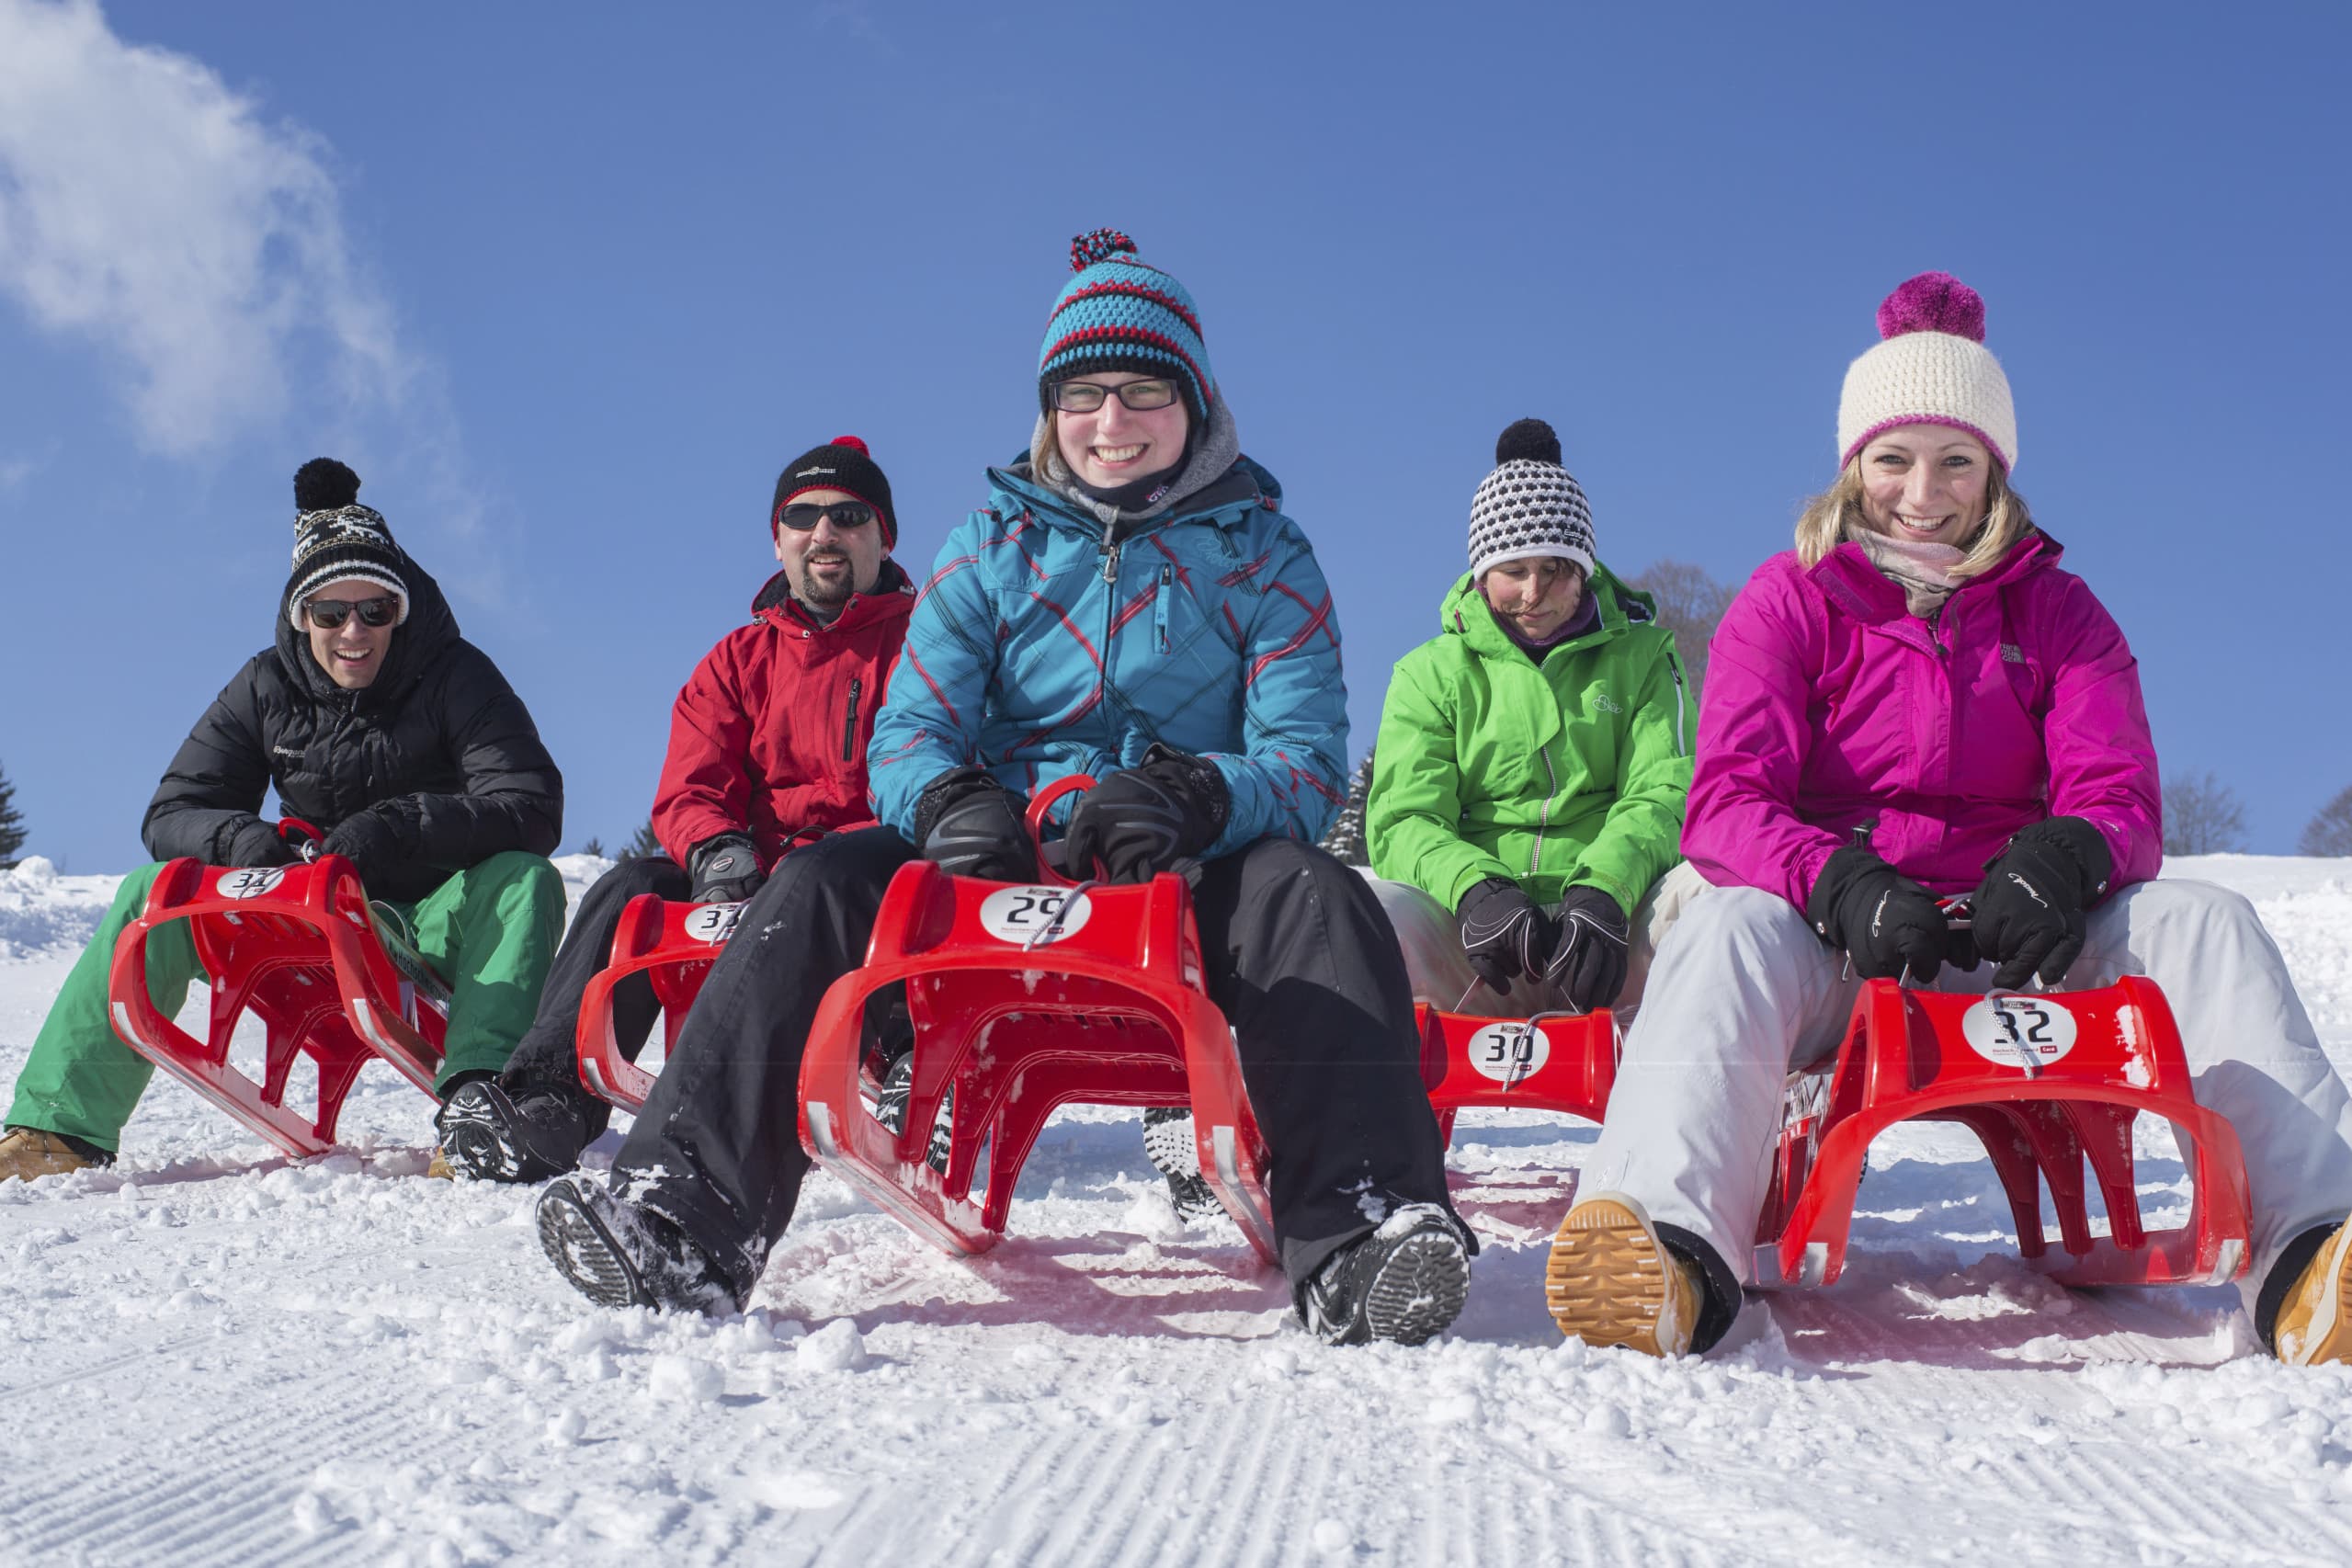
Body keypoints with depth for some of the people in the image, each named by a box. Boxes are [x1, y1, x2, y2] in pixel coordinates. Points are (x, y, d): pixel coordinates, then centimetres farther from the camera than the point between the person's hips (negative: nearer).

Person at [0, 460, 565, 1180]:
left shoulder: (455, 676, -10)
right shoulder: (266, 688, 0)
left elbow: (533, 809, -23)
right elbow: (172, 814, -1)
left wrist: (401, 827, -37)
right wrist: (238, 836, -25)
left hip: (434, 928, -3)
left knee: (524, 878, -33)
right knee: (154, 894, -17)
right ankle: (59, 1129, -18)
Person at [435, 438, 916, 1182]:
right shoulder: (738, 661, 19)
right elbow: (688, 795, 8)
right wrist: (715, 848, -17)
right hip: (756, 876, 4)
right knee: (633, 888, -20)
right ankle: (551, 1091, -30)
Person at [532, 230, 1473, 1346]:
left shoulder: (1261, 552, 7)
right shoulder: (993, 543, 12)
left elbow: (1308, 762, -3)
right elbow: (907, 733, 5)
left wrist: (1202, 796, -27)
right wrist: (949, 798, -21)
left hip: (1190, 876, -1)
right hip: (998, 860, 2)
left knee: (1315, 897, -33)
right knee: (817, 890, -25)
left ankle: (1357, 1236, -47)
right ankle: (688, 1220, -33)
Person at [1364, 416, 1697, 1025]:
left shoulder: (1642, 654, 16)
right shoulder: (1431, 672, 15)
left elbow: (1662, 798, 2)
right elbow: (1404, 820, 2)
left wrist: (1602, 889, -22)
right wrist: (1473, 889, -23)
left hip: (1609, 950, 0)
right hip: (1475, 959, 0)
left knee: (1708, 883, -32)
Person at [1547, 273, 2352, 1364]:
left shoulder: (2055, 610, 12)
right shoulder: (1789, 600, 5)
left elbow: (2119, 795, -1)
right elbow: (1728, 803, -8)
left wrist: (2061, 862, -27)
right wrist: (1843, 886, -31)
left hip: (2014, 944, 2)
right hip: (1834, 943, -2)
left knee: (2205, 920, -23)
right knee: (1729, 926, -34)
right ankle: (1672, 1248, -59)